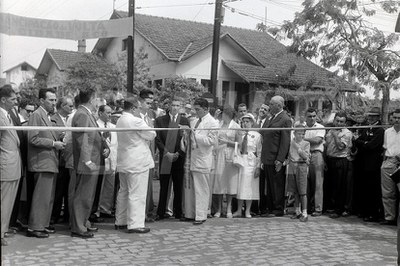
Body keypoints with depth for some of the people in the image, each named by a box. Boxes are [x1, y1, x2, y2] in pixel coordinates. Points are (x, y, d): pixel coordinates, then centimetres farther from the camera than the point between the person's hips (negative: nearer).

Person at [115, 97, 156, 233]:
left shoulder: (120, 121, 9)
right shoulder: (136, 121, -19)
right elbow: (151, 135, -10)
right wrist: (150, 132, 9)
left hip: (123, 162, 9)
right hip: (137, 162, -9)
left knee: (123, 192, 17)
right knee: (136, 194, -4)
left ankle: (120, 221, 25)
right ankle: (135, 224, -2)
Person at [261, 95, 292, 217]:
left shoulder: (285, 120, -10)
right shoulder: (270, 119, 16)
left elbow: (285, 142, -15)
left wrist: (280, 160, -20)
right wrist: (263, 159, 14)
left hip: (276, 160, -8)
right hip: (267, 159, 8)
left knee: (277, 186, 1)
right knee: (269, 186, 13)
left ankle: (278, 210, 11)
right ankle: (271, 209, 22)